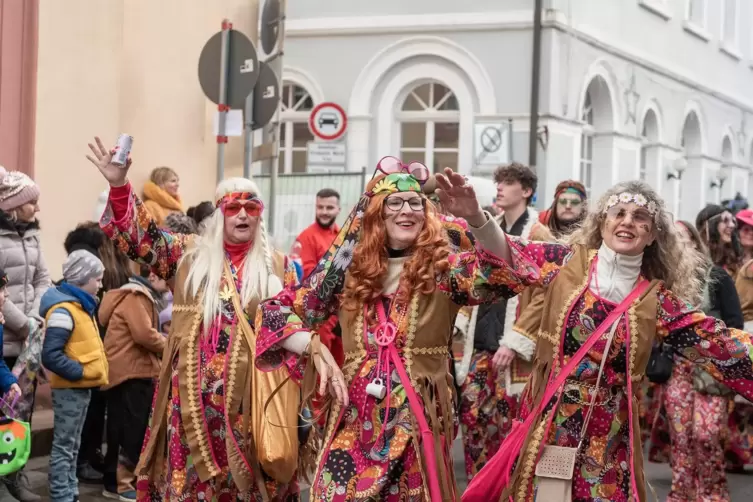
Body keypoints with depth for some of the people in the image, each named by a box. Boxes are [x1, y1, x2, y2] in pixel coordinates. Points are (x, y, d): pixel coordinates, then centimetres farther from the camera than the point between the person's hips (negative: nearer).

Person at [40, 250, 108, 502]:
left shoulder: (80, 306, 12)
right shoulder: (64, 310, -19)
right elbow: (50, 356, -25)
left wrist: (87, 372, 8)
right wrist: (79, 372, -21)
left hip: (80, 387, 10)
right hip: (70, 387, -10)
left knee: (72, 446, 15)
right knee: (64, 446, -5)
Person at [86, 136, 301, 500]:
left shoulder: (276, 266, 9)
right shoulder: (190, 254, 8)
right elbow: (141, 239, -2)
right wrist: (119, 185, -15)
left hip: (248, 394, 0)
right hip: (194, 393, 0)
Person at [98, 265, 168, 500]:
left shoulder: (142, 297, 21)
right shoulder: (135, 296, -12)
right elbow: (144, 334, -21)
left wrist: (164, 344, 8)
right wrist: (169, 346, -8)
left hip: (131, 371, 10)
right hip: (132, 373, -10)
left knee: (122, 429, 13)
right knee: (134, 430, -7)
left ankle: (114, 481, 19)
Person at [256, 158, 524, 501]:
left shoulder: (442, 267, -1)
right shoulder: (350, 269, 6)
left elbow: (499, 276, -22)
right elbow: (278, 311, 9)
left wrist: (475, 217, -39)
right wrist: (316, 348, -9)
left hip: (418, 422, -2)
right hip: (355, 423, 2)